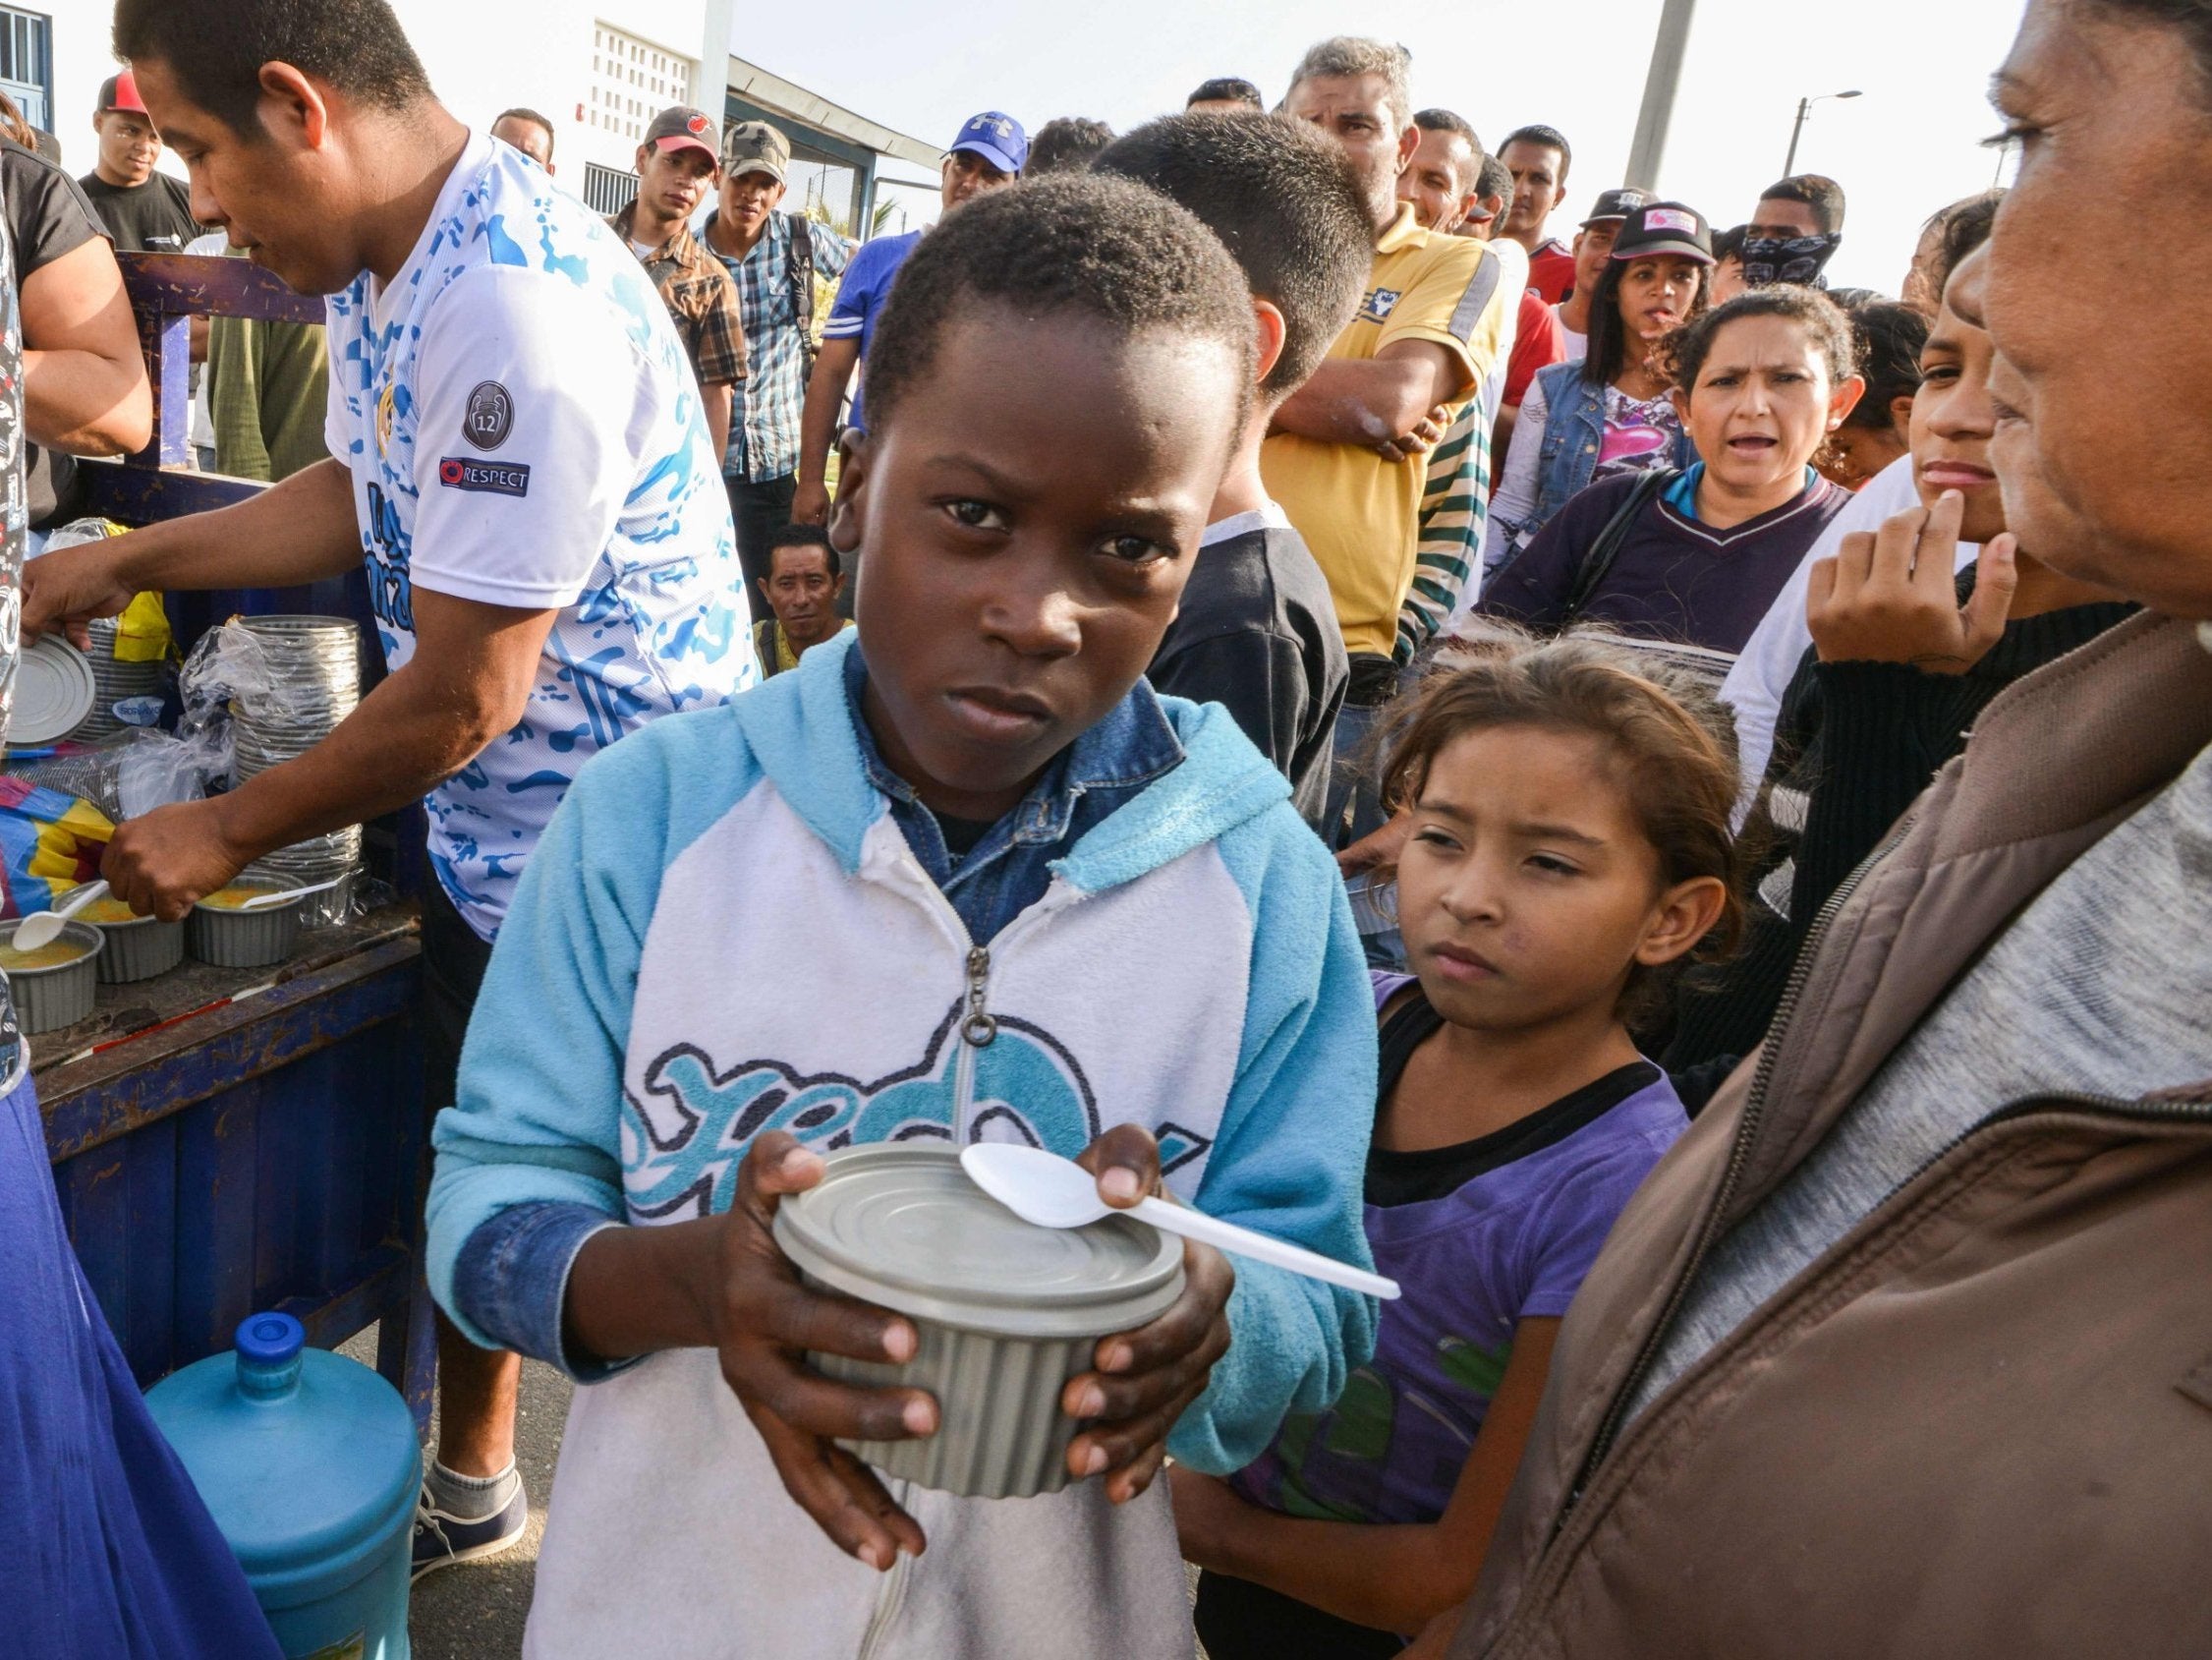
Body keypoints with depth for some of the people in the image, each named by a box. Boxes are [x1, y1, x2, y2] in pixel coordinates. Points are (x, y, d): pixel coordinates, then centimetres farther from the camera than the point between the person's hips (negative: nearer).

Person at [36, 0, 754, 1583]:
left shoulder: (516, 307, -27)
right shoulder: (384, 256, 4)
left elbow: (465, 695, -23)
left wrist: (228, 831, -10)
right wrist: (130, 557, 16)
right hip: (488, 839, 9)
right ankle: (469, 1485, 48)